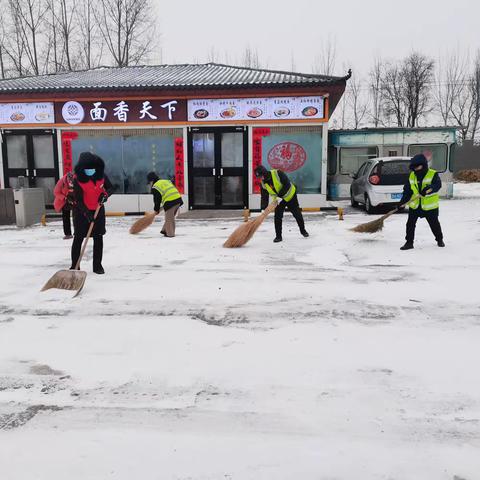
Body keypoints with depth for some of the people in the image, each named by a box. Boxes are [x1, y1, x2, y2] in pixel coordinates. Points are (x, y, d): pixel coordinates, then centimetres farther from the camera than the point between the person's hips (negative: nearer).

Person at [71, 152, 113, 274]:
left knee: (98, 238, 5)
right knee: (78, 238, 1)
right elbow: (78, 200, -22)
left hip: (98, 210, 3)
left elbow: (110, 187, 1)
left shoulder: (101, 175, -11)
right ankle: (74, 266, 11)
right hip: (81, 211, -3)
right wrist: (87, 213, -33)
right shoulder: (78, 179, -20)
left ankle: (97, 265, 15)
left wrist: (105, 194, -22)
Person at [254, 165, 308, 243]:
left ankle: (303, 230, 33)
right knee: (278, 216, -9)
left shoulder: (277, 173, -29)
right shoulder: (264, 183, -10)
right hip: (280, 199, 4)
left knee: (297, 214, 11)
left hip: (290, 195, -4)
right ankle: (278, 236, 1)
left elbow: (287, 184, -30)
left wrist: (281, 193, -34)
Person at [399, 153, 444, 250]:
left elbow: (438, 184, -26)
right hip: (414, 206, 3)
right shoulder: (412, 176, 4)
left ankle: (439, 239, 34)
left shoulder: (433, 174, -9)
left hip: (430, 206, -3)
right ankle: (409, 242, 10)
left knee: (434, 224, 12)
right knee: (410, 224, -1)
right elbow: (407, 191, 6)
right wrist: (402, 202, -3)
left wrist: (429, 188, -46)